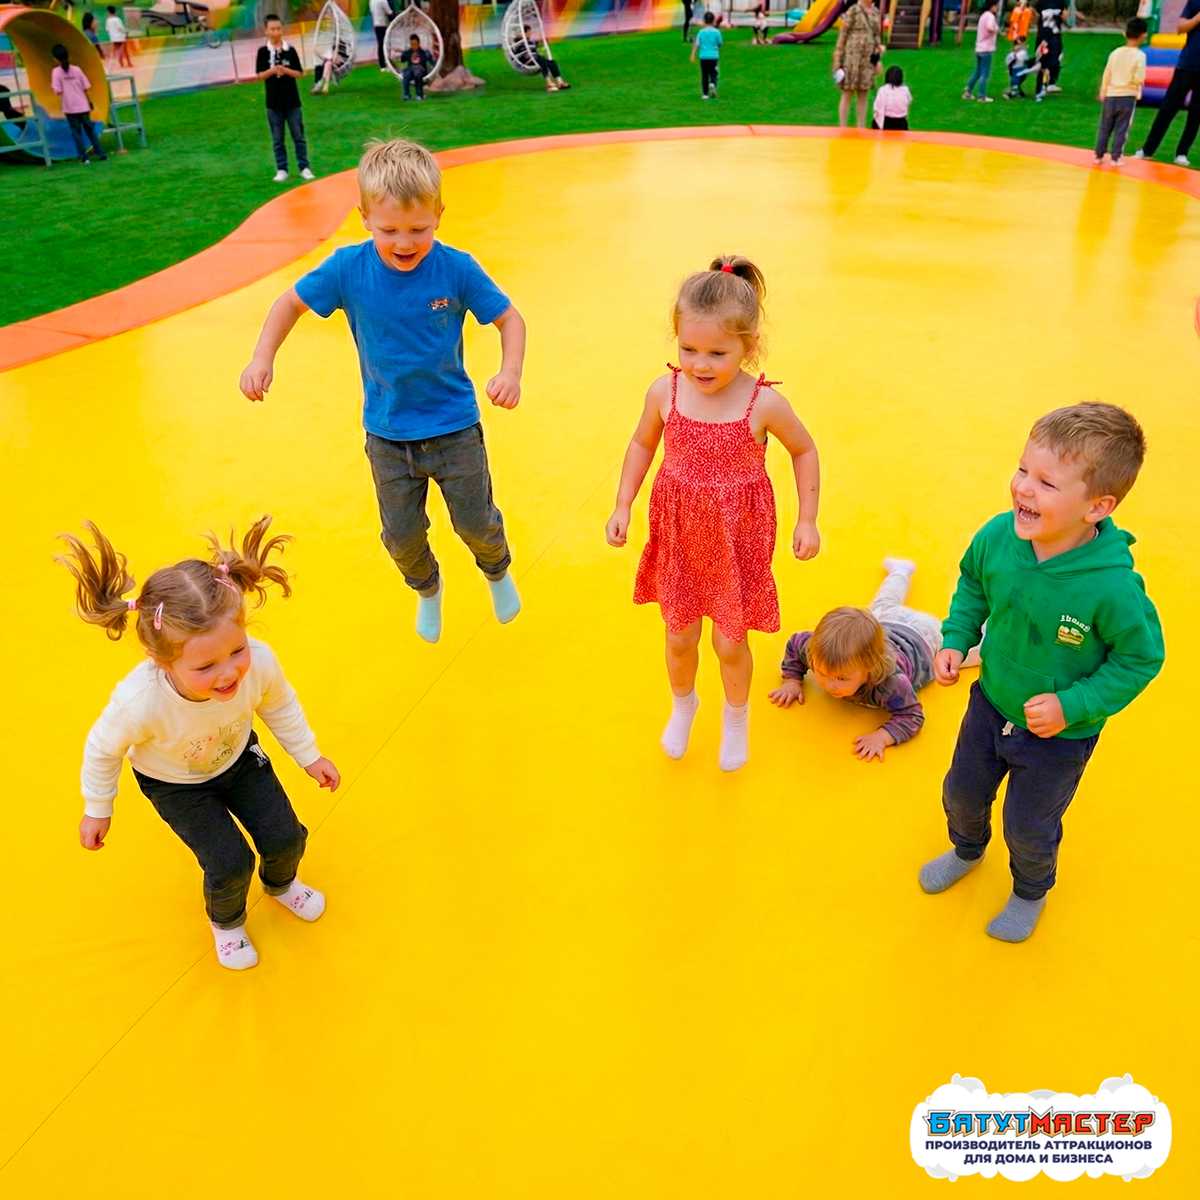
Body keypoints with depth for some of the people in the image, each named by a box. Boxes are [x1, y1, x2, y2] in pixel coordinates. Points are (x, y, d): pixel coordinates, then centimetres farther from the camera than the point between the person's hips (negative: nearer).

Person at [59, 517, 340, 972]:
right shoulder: (139, 702, -43)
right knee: (230, 865, -8)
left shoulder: (259, 662, -37)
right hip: (174, 784, -2)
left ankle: (279, 884, 40)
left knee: (286, 838, 0)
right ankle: (226, 920, 31)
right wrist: (97, 810, -2)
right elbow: (103, 749, -18)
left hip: (239, 759, 3)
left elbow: (280, 706, -11)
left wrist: (310, 756, 1)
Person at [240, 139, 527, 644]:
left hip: (454, 427, -1)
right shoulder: (349, 268, -14)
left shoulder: (457, 269, -17)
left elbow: (509, 318, -7)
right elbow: (291, 302, 0)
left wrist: (511, 371, -24)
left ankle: (497, 573, 46)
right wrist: (262, 358, -12)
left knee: (476, 522, 10)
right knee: (402, 536, 13)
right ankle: (427, 589, 47)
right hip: (387, 435, 2)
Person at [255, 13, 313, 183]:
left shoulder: (290, 50, -1)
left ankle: (304, 167, 14)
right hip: (273, 102, 0)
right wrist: (272, 70, -21)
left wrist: (285, 70, -18)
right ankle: (281, 170, 13)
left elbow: (299, 73, -1)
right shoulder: (263, 52, -3)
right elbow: (259, 75, -4)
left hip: (292, 100, 0)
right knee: (277, 139, 6)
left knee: (298, 136, 6)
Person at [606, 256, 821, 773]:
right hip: (679, 535, 2)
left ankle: (736, 717, 43)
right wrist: (622, 506, 1)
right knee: (679, 638, 16)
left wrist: (807, 521, -3)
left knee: (730, 642, 11)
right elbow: (642, 445, 5)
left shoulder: (764, 404, -21)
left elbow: (804, 451, -3)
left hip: (739, 538, -2)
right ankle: (682, 703, 49)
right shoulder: (665, 392, -14)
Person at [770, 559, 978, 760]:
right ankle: (901, 570, 63)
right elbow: (795, 644, -17)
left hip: (920, 641, -4)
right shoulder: (820, 651, -37)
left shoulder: (890, 682, -53)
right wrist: (792, 681, -24)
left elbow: (911, 717, -44)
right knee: (883, 606, 39)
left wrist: (882, 736, -57)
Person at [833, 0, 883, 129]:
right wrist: (838, 62, -9)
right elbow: (842, 36, -7)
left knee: (863, 95, 7)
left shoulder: (875, 12, 10)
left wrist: (877, 60, 11)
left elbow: (876, 35, 17)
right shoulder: (852, 11, -8)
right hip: (851, 57, -6)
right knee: (847, 94, -2)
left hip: (867, 59, 6)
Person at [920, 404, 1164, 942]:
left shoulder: (1113, 587, -35)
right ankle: (967, 849, 62)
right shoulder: (999, 535, -23)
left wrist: (1073, 706, -24)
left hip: (1059, 736, -4)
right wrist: (955, 638, -10)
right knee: (961, 794, 26)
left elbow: (1141, 659, -17)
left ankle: (1030, 893, 54)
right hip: (989, 705, 4)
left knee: (1029, 827, 19)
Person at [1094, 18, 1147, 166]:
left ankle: (1099, 156, 14)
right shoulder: (1140, 55, -11)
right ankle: (1115, 158, 4)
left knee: (1105, 128, 11)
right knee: (1121, 130, 4)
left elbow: (1106, 76, 3)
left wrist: (1103, 94, 13)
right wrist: (1139, 83, 6)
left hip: (1111, 96, 3)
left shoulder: (1115, 53, 0)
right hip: (1128, 97, -3)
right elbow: (1138, 79, -16)